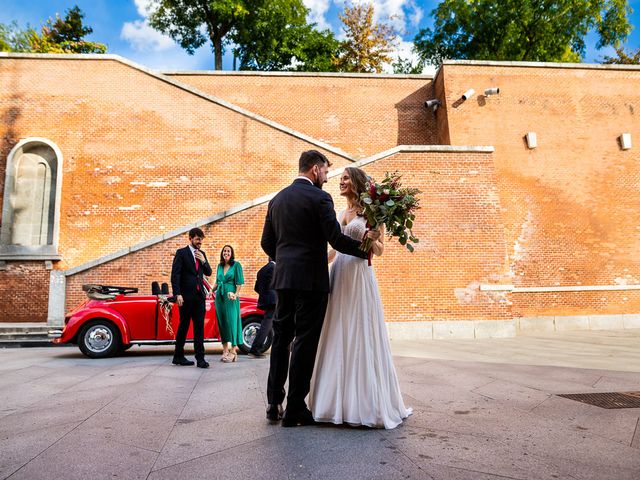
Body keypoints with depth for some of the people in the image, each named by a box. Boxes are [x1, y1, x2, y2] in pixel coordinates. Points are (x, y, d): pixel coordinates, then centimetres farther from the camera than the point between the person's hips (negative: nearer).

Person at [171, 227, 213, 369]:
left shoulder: (201, 254, 14)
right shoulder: (181, 253, -2)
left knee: (200, 327, 1)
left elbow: (209, 273, 14)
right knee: (183, 326, 5)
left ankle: (200, 358, 3)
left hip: (199, 295, 5)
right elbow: (175, 275, -9)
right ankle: (178, 357, 18)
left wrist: (203, 261, -4)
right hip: (186, 296, -5)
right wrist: (177, 294, -17)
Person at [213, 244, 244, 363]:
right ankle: (225, 350, 14)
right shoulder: (220, 266, 13)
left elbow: (239, 282, -6)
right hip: (219, 296, 6)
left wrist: (236, 294, -18)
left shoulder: (236, 265, -2)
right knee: (222, 322, 7)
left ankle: (233, 352, -3)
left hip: (231, 297, -5)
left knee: (232, 321, -6)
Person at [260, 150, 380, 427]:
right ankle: (295, 410, 7)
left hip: (283, 278, 7)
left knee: (281, 339, 12)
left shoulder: (277, 199, 13)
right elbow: (336, 240, -13)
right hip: (310, 279, -7)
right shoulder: (319, 197, -8)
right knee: (305, 342, 0)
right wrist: (366, 249, 1)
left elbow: (267, 242, 15)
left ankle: (274, 404, 19)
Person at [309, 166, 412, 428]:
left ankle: (366, 402, 7)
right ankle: (340, 399, 16)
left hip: (359, 276, -6)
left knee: (361, 336, -4)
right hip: (338, 275, 6)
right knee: (339, 336, 6)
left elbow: (379, 250, -1)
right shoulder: (340, 214, 17)